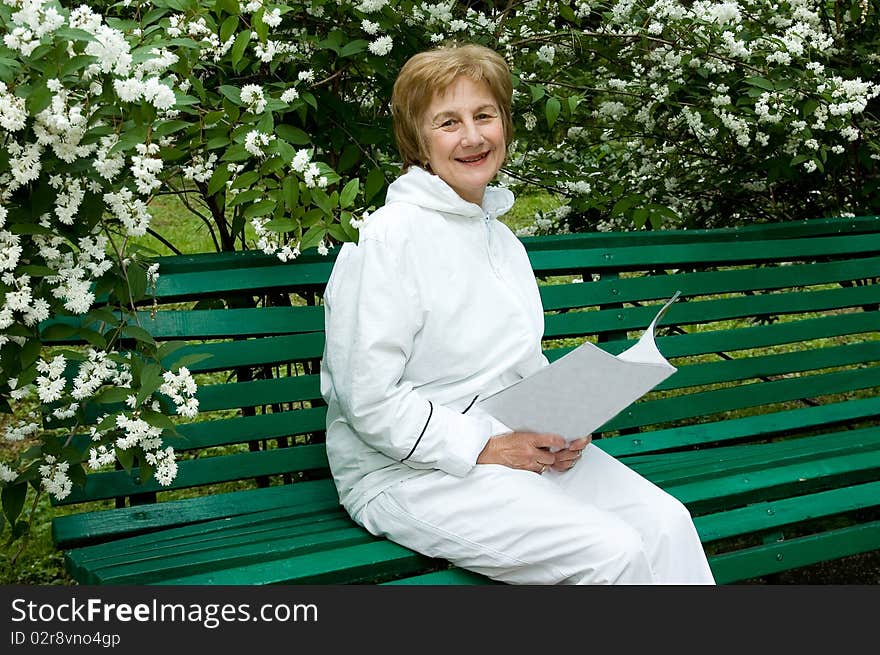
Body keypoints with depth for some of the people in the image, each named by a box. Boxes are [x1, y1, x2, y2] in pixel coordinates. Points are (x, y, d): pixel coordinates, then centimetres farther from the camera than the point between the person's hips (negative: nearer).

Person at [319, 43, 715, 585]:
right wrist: (483, 449, -18)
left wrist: (561, 428, 0)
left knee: (666, 521, -13)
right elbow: (368, 400, -16)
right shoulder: (389, 237, -12)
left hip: (517, 448, 8)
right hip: (409, 473, -7)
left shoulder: (503, 239, 15)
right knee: (610, 552, -23)